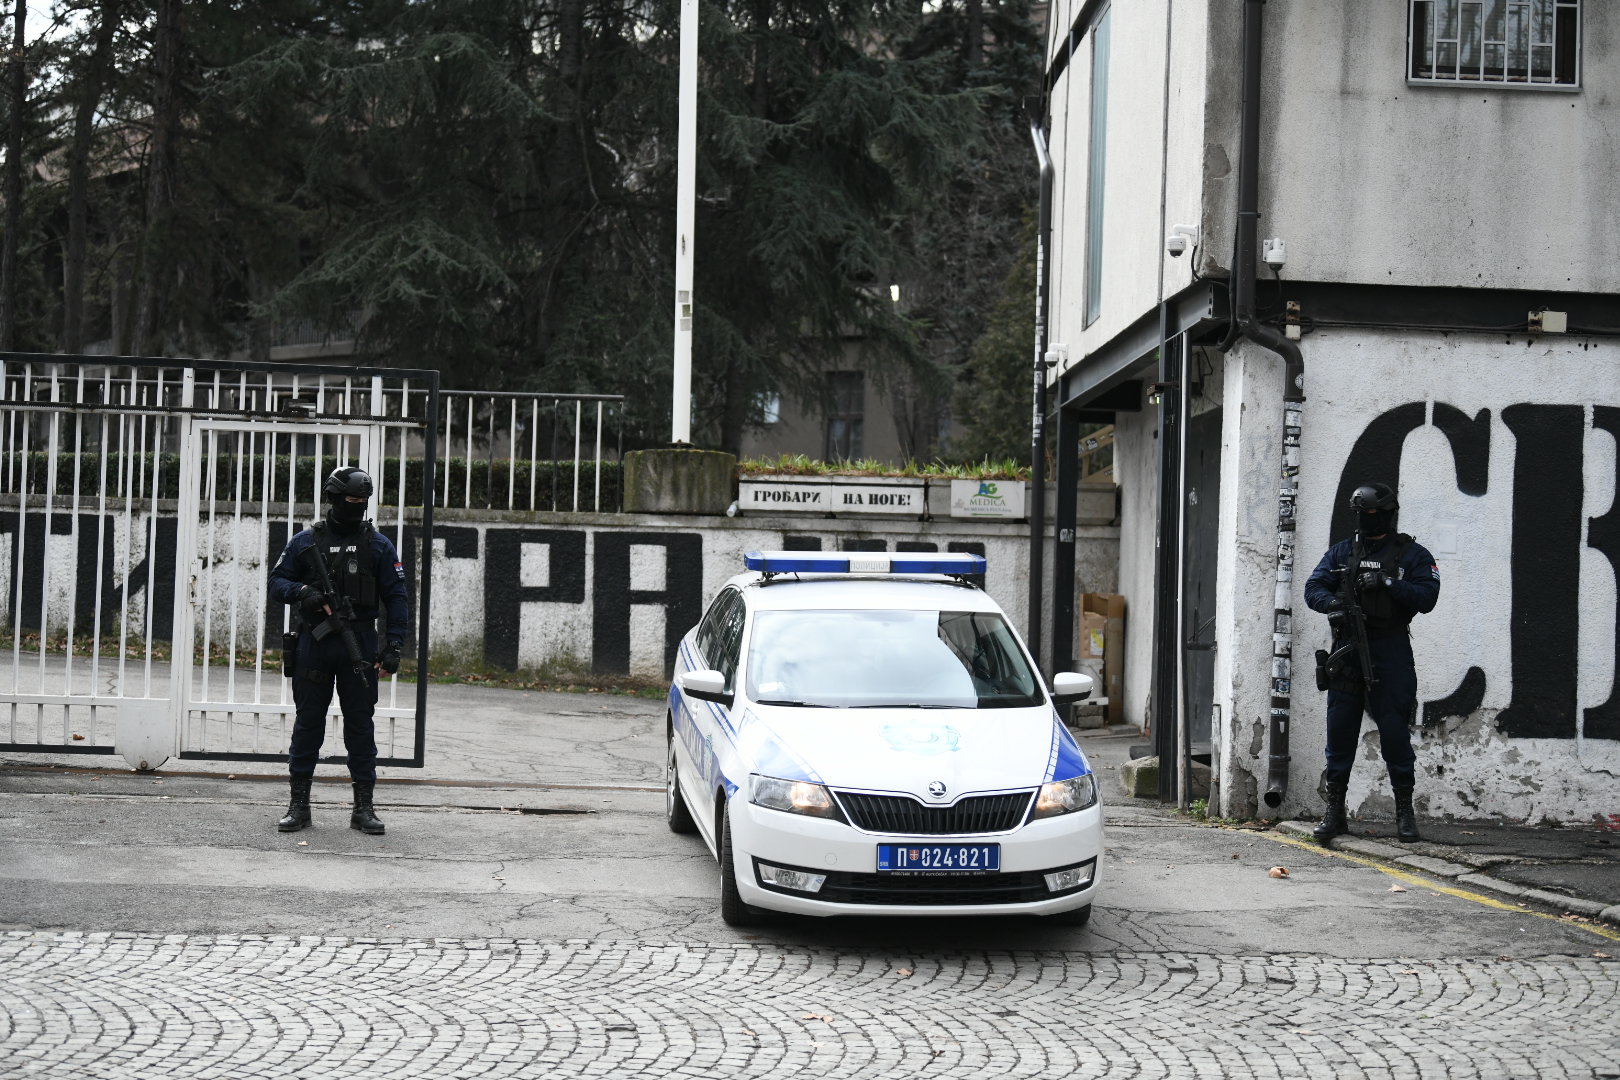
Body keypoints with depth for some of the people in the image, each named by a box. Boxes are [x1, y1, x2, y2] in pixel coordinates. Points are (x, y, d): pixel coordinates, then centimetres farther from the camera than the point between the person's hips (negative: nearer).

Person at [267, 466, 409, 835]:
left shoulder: (378, 545, 5)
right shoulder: (306, 542, 5)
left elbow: (395, 597, 3)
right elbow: (277, 582, 7)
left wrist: (393, 644, -6)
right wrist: (301, 592, -15)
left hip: (360, 647, 0)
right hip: (313, 643, 0)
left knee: (360, 725, 3)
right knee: (308, 724, 4)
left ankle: (364, 807, 8)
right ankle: (299, 804, 10)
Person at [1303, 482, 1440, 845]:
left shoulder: (1412, 554, 4)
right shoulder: (1342, 552, 14)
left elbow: (1426, 597, -7)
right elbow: (1313, 587, 6)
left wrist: (1387, 583, -18)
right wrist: (1331, 602, -15)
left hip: (1390, 653, -3)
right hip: (1346, 651, 3)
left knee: (1394, 731, -4)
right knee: (1339, 731, 2)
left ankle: (1405, 810, 7)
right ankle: (1334, 811, 7)